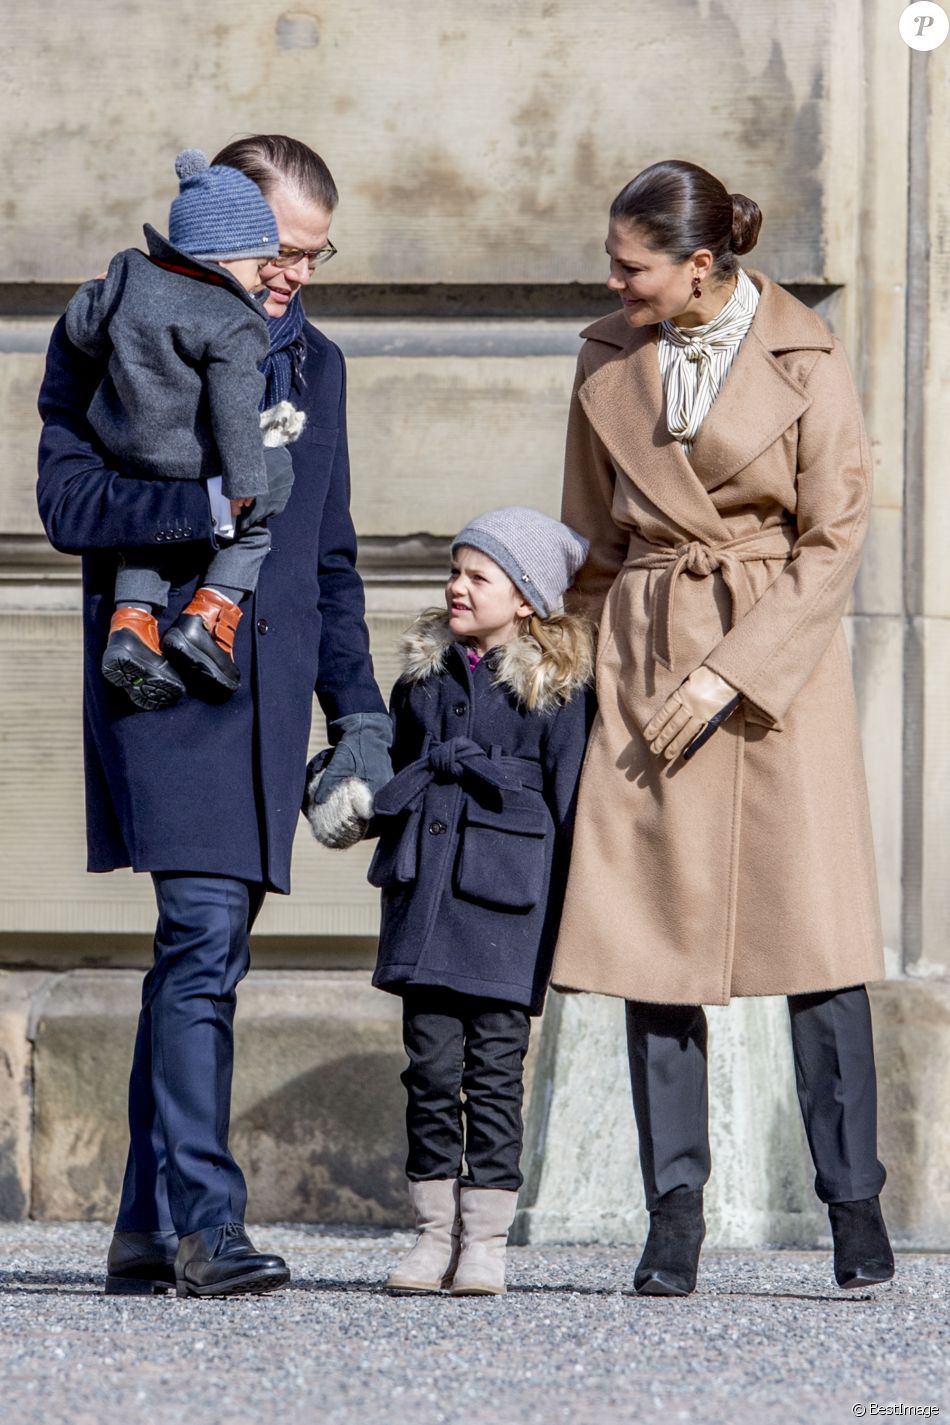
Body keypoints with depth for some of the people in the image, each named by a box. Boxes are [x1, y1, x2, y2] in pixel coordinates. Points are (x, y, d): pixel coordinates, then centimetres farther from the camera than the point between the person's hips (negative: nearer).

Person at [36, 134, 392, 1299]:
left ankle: (147, 1228, 11)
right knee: (205, 935, -16)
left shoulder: (312, 363, 20)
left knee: (207, 952, 7)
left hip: (268, 689, 6)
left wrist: (356, 707, 18)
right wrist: (203, 502, -23)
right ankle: (204, 1220, -18)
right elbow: (67, 498, -10)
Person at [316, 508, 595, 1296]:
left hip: (504, 903, -4)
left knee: (494, 1068, -2)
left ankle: (485, 1241, 3)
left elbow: (570, 799, -1)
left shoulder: (556, 685, -2)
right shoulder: (426, 670, 13)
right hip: (424, 894, 4)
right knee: (432, 1063, 3)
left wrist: (563, 915, -3)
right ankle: (434, 1233, 9)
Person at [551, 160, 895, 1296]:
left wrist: (729, 676, -12)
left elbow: (833, 540, -6)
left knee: (814, 932, -7)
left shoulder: (803, 363, -5)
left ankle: (854, 1205, 1)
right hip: (644, 663, 3)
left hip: (775, 658, -3)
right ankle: (673, 1214, 3)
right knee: (653, 935, -2)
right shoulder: (607, 362, 7)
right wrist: (579, 662, 14)